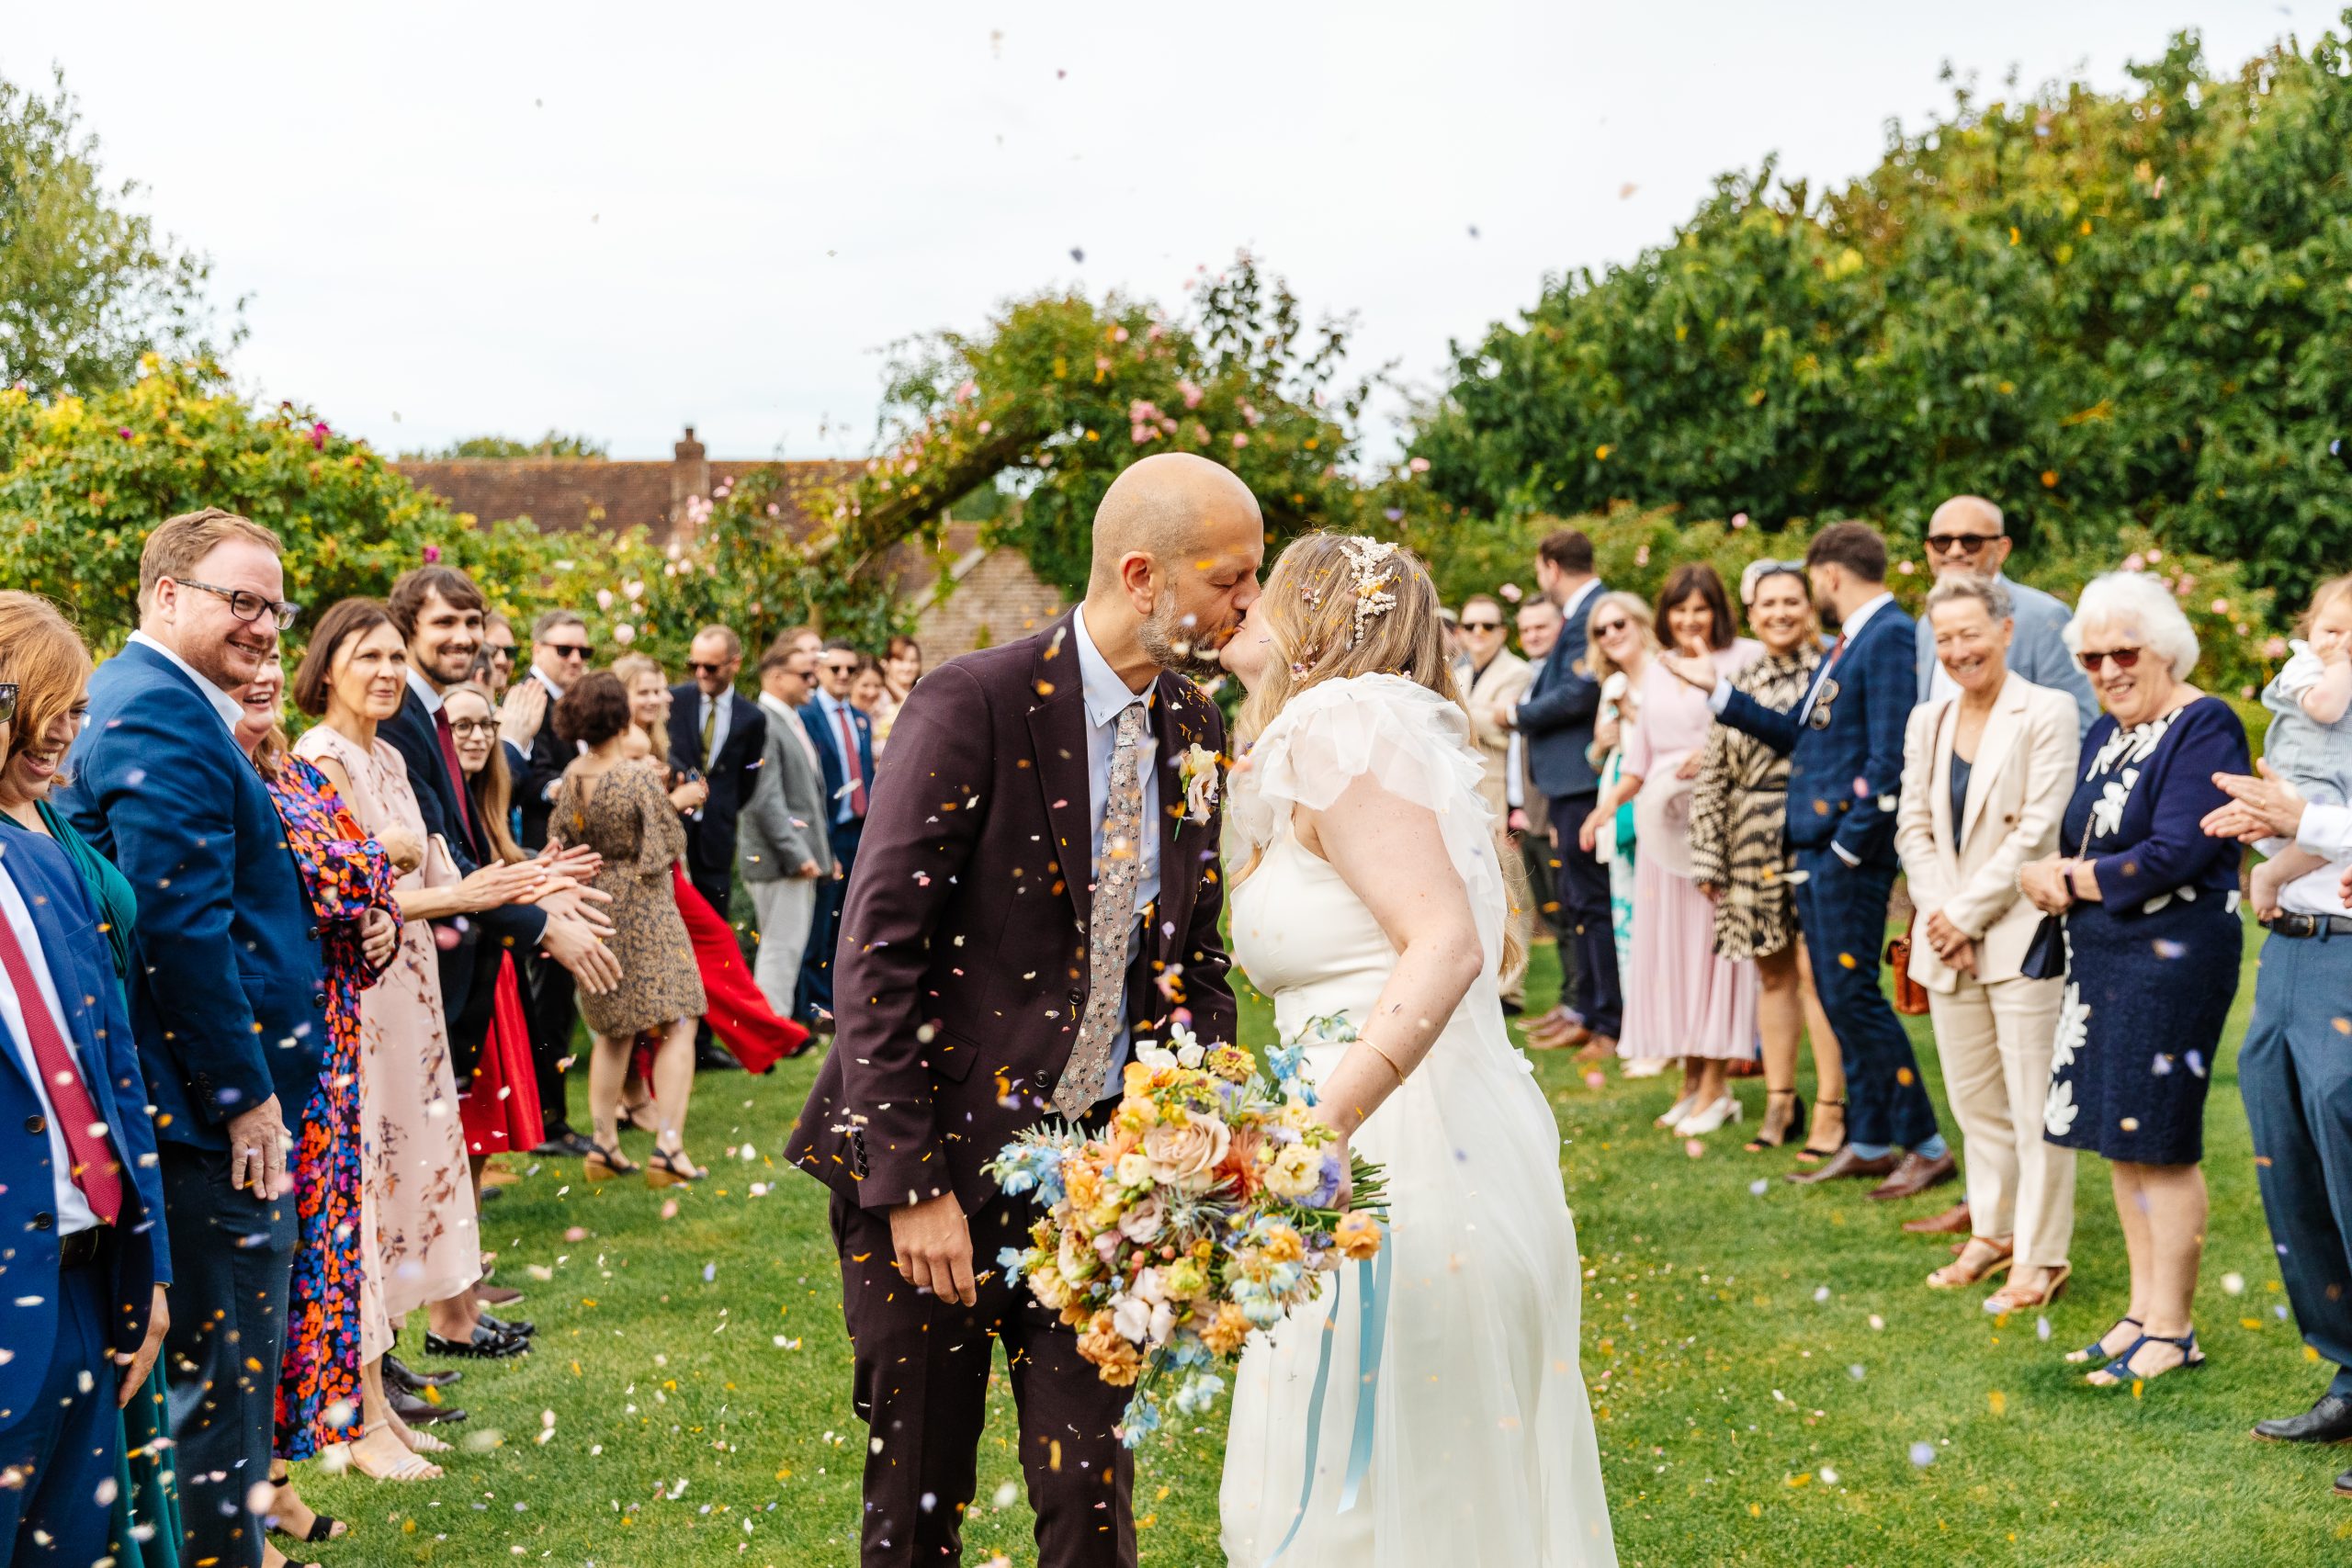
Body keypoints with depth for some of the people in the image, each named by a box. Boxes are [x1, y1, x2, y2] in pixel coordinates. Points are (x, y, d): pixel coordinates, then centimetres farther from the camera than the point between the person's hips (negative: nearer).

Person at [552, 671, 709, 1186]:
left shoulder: (571, 777, -1)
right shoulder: (638, 776, -18)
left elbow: (559, 837, 10)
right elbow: (671, 845, -11)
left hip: (594, 911, 7)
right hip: (644, 911, -6)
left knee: (611, 1031, 18)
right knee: (676, 1024, -2)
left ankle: (605, 1146, 16)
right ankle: (668, 1147, -11)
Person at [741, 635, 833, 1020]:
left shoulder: (792, 721, 17)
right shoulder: (762, 724, -15)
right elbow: (766, 800, -21)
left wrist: (820, 852, 18)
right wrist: (797, 855, -21)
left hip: (801, 856, 10)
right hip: (778, 858, -10)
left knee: (789, 946, 13)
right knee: (782, 946, -7)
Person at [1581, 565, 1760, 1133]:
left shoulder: (1745, 659, -2)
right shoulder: (1655, 672, 16)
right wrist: (1609, 803, 4)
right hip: (1664, 822, 6)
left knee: (1712, 941, -5)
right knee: (1667, 942, 5)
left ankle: (1714, 1086, 0)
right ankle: (1690, 1081, 14)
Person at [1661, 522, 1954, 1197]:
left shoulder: (1891, 637, -13)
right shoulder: (1847, 641, 17)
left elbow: (1890, 756, -20)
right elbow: (1796, 733, 20)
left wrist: (1850, 843, -19)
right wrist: (1716, 689, 21)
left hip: (1851, 847, -10)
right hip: (1815, 842, 10)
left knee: (1853, 993, -8)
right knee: (1839, 997, 12)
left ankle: (1927, 1147, -1)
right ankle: (1867, 1143, 19)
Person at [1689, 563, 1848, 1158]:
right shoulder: (1740, 686, 14)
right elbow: (1712, 778, 15)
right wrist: (1708, 857, 11)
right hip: (1754, 848, 5)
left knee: (1815, 968, -8)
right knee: (1772, 973, 10)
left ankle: (1830, 1108, -2)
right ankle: (1780, 1103, 19)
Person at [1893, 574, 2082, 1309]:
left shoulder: (2047, 714, -7)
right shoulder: (1928, 720, 11)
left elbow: (2038, 831, -12)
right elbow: (1913, 827, 10)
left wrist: (1967, 915, -11)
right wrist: (1937, 915, -4)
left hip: (2019, 934, -6)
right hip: (1946, 939, 6)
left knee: (2034, 1105, -2)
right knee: (1973, 1100, 14)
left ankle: (2041, 1256, 6)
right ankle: (1992, 1230, 28)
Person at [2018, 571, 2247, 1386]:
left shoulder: (2204, 727, -11)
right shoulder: (2106, 732, 15)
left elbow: (2174, 855, -19)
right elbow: (2078, 843, 15)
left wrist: (2072, 880, -8)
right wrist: (2055, 877, -9)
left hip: (2172, 960, -8)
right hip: (2103, 959, 8)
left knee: (2159, 1142, -4)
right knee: (2119, 1137, 12)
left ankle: (2172, 1332, 5)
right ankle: (2143, 1310, 22)